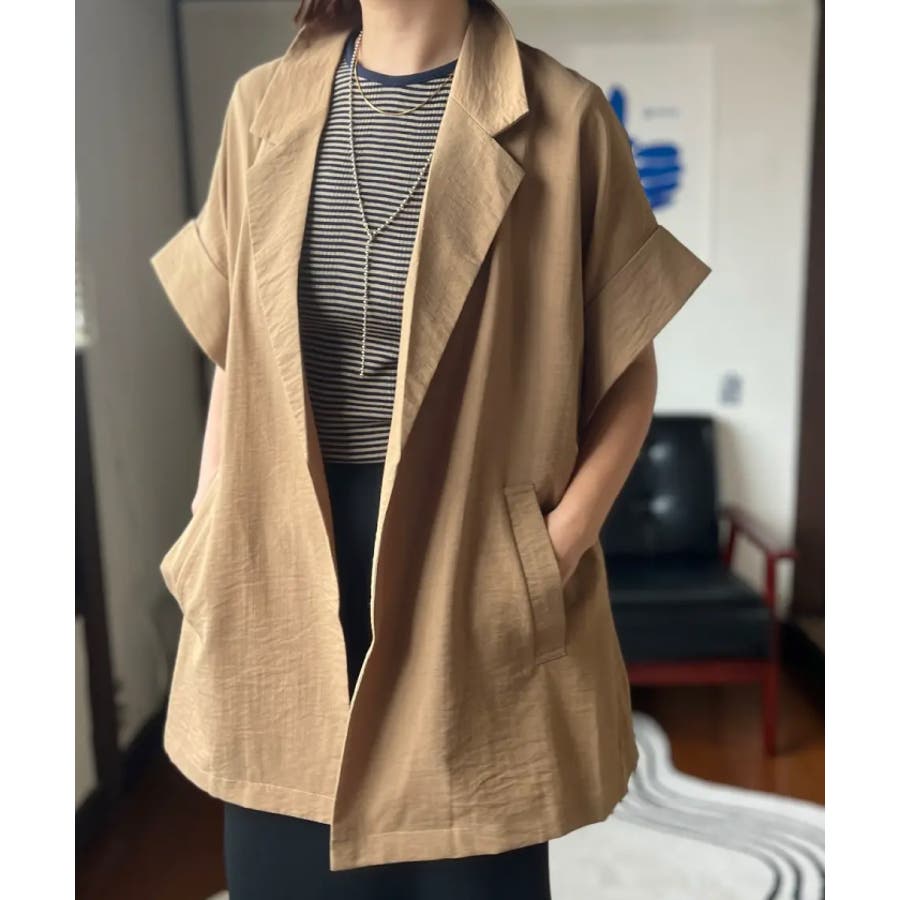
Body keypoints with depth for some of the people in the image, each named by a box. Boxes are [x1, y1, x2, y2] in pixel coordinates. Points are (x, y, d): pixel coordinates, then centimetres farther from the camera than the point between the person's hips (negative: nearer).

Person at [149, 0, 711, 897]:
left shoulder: (562, 119, -6)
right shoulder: (263, 105, 5)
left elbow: (626, 373, -1)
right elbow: (232, 349, 10)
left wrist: (558, 545, -11)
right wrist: (210, 536, 5)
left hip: (475, 569, -2)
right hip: (282, 572, 3)